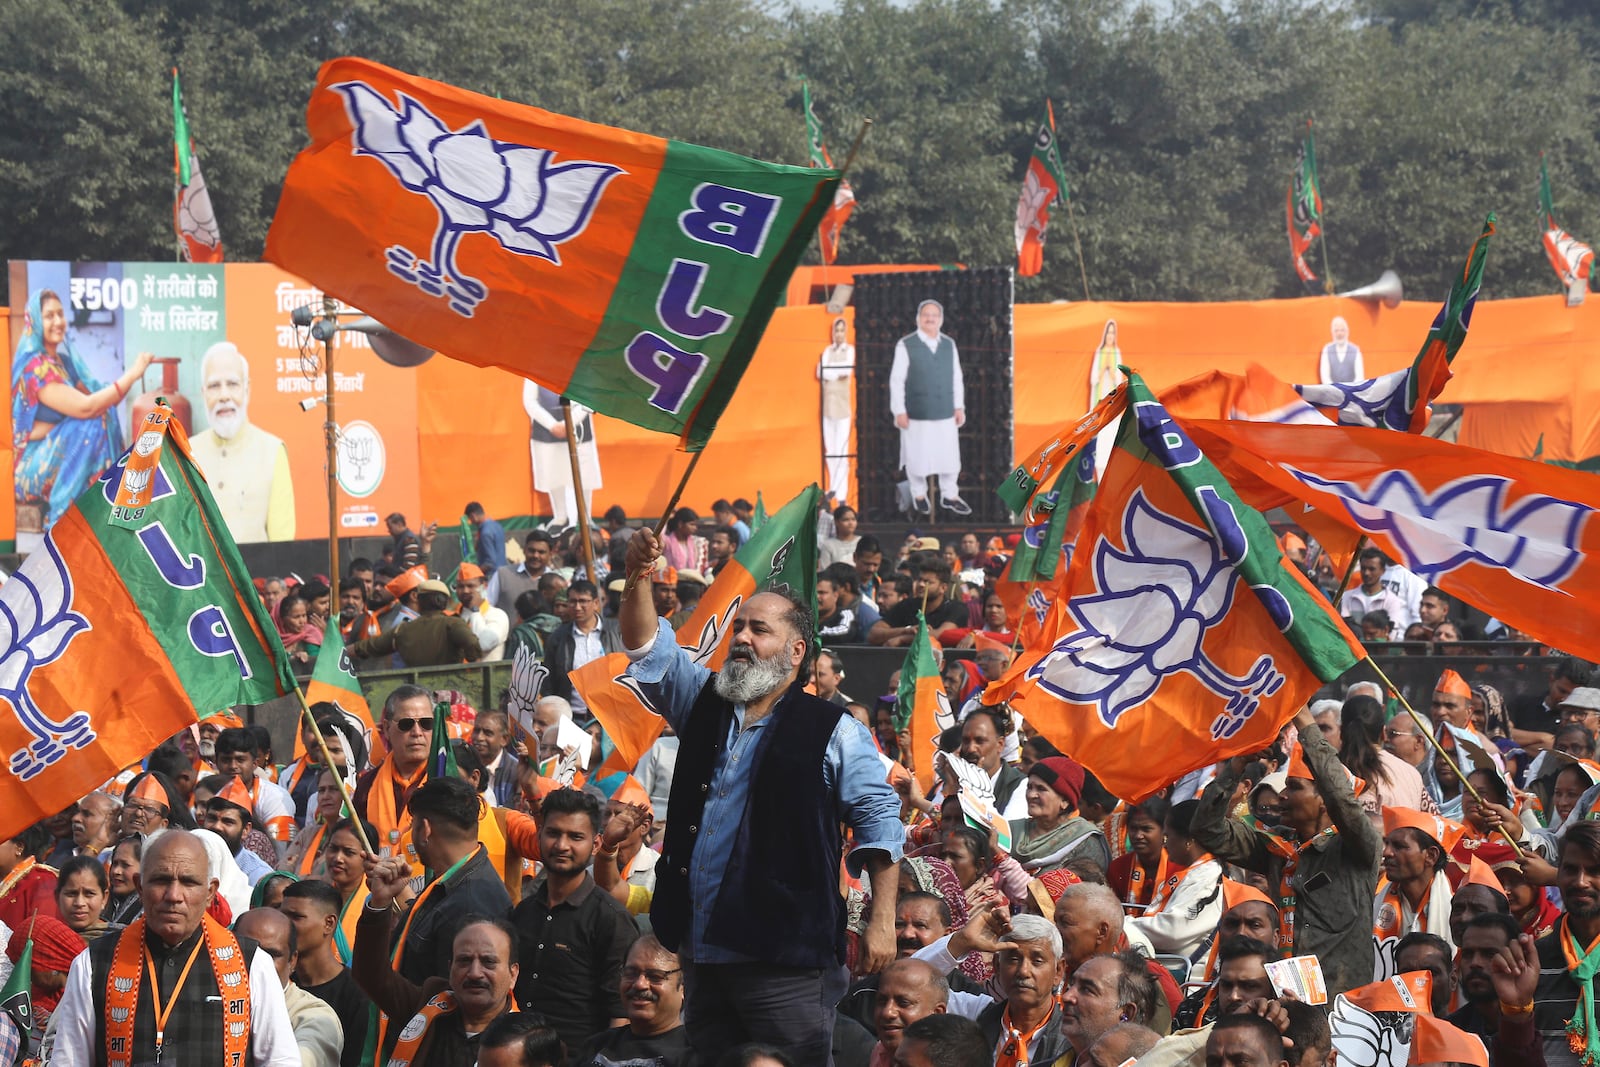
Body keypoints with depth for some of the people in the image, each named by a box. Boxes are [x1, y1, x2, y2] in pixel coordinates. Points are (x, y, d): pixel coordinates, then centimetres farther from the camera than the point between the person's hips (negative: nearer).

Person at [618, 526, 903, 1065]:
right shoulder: (704, 704, 15)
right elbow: (649, 650, 9)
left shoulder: (833, 732, -1)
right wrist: (638, 579, -9)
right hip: (704, 954, 6)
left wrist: (882, 921, -8)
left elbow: (879, 820, -2)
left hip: (785, 960, -6)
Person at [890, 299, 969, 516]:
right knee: (917, 458, 4)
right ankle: (919, 495, 24)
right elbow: (896, 380, -6)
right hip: (917, 416, -4)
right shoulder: (905, 346, -6)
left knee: (949, 457, 6)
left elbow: (956, 378, 13)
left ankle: (950, 496, 21)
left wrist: (959, 407, 10)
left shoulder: (949, 345, 8)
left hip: (945, 415, 4)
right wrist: (899, 411, -8)